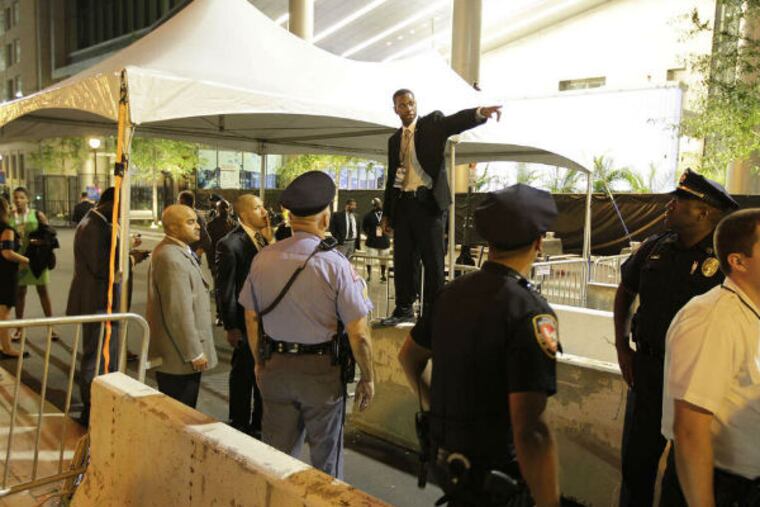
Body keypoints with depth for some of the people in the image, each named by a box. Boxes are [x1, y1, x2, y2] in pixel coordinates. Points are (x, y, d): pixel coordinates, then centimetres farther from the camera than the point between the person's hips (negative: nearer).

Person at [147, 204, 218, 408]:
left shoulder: (179, 251, 12)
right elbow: (179, 312, -23)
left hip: (182, 354, 10)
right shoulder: (171, 258, -22)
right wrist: (194, 353, -19)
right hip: (180, 358, -10)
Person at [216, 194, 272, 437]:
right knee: (243, 374, 11)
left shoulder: (264, 237, 5)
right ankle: (240, 425, 31)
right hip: (245, 322, -7)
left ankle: (260, 423, 38)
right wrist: (231, 327, -14)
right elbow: (225, 289, -15)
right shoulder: (229, 244, -16)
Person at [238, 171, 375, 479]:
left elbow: (251, 319, 6)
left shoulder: (263, 259, -4)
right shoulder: (335, 264, -17)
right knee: (325, 457, 16)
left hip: (274, 367, 4)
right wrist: (367, 378, -1)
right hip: (322, 371, -3)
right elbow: (358, 333, -15)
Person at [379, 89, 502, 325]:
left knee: (433, 261, -2)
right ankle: (404, 309, 21)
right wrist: (386, 213, 19)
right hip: (402, 204, 5)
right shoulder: (394, 140, 17)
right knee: (402, 260, 9)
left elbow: (456, 121, -17)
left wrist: (480, 112, -39)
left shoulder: (433, 123, 3)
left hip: (428, 202, -5)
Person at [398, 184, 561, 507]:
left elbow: (408, 357, 11)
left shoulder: (451, 292, -3)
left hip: (444, 455, 6)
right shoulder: (530, 312, -25)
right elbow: (529, 429, -30)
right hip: (494, 475, -6)